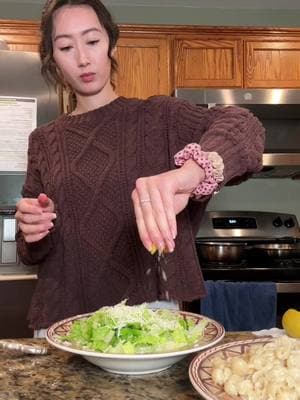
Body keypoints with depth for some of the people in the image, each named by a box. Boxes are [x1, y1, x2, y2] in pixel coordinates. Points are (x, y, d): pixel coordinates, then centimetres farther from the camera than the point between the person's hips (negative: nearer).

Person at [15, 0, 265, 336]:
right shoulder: (43, 140, 5)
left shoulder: (158, 116, -3)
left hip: (150, 310, -2)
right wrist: (32, 230, -13)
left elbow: (242, 125, -21)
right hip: (65, 317, 3)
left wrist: (190, 172, -40)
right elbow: (32, 252, 10)